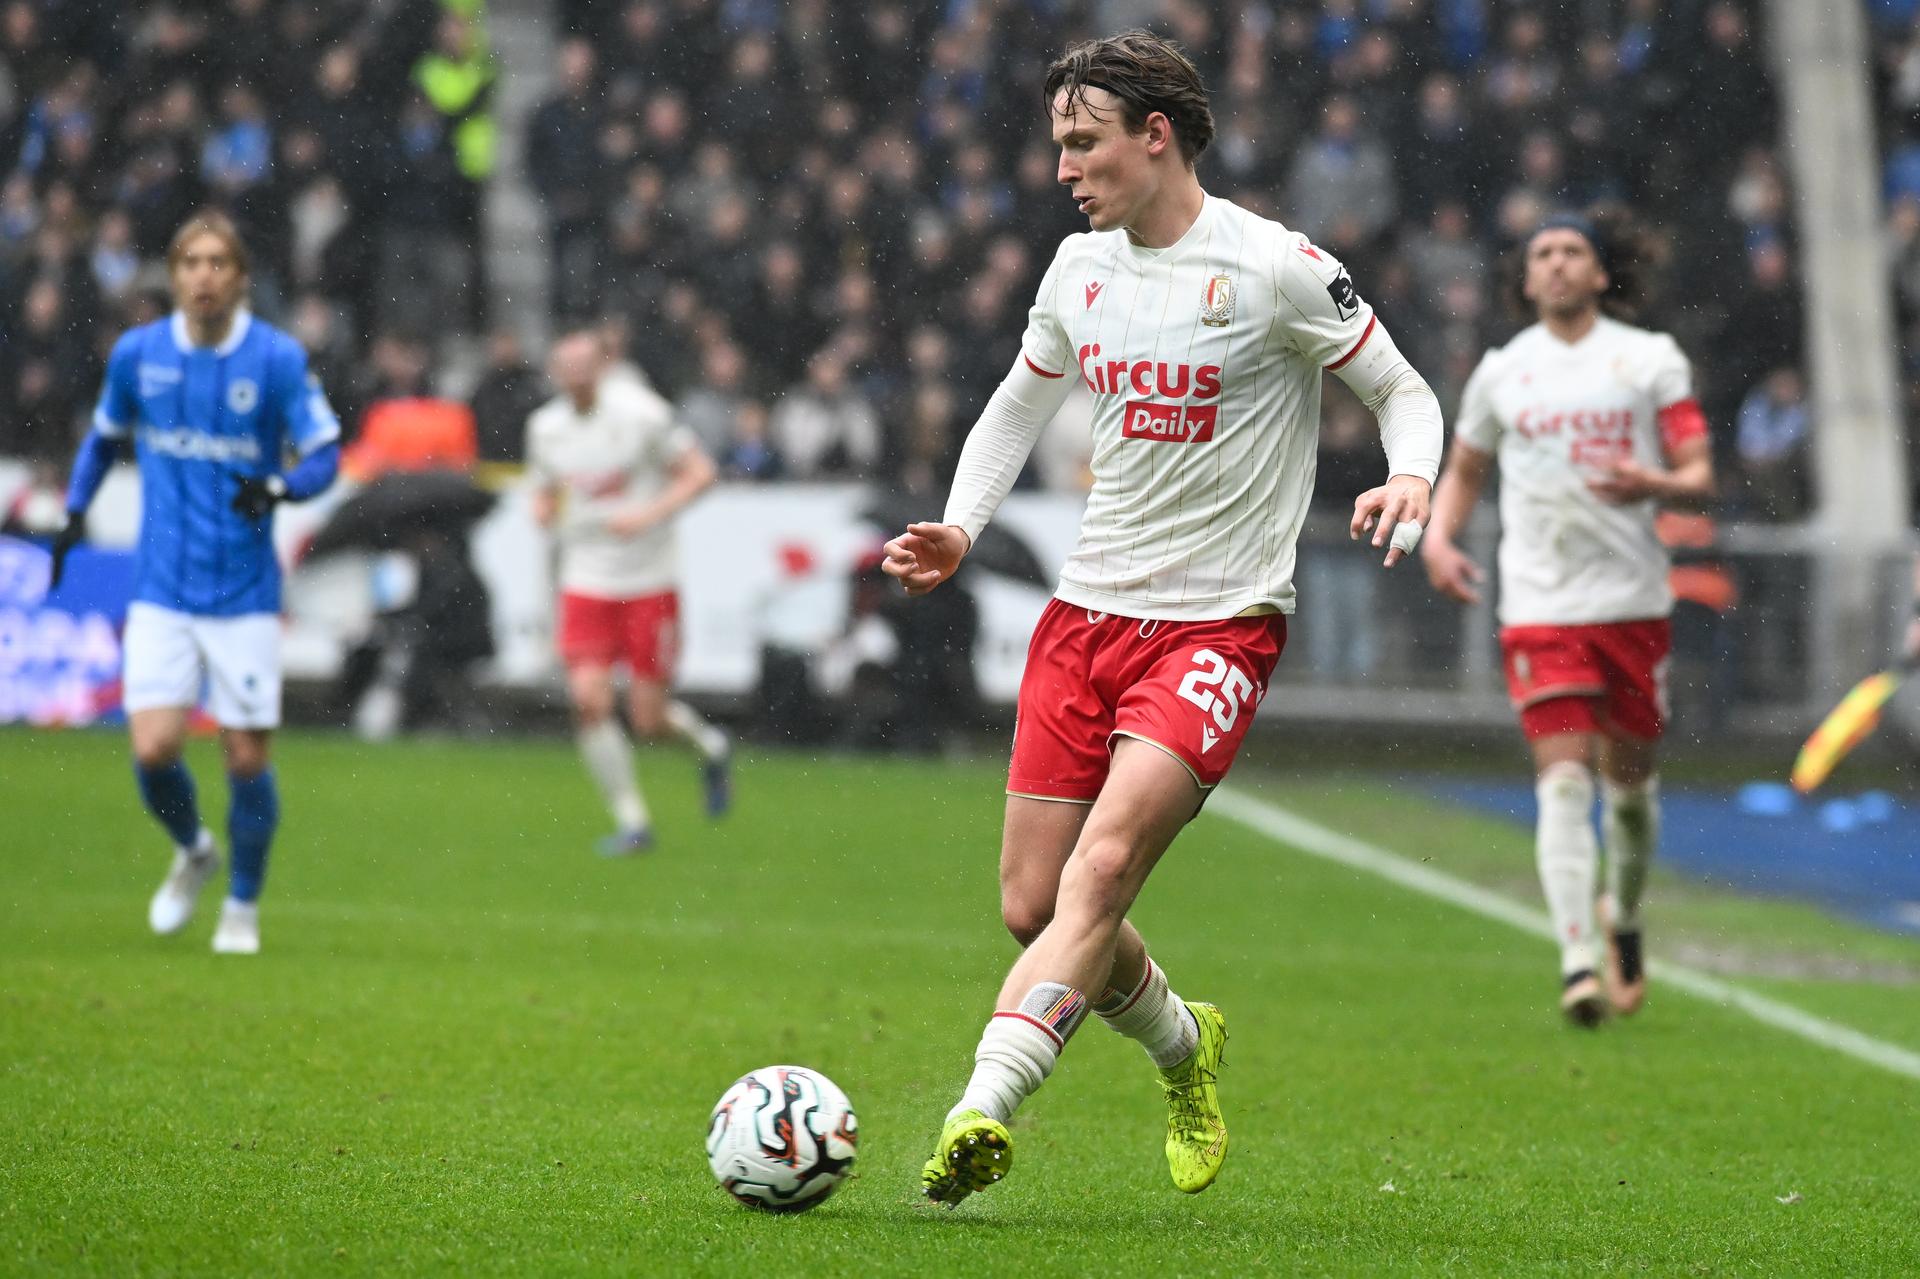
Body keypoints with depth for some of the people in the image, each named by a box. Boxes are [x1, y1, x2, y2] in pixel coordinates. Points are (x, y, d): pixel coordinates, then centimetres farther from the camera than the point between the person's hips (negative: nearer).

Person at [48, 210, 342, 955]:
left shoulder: (278, 358, -6)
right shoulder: (136, 354, 2)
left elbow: (324, 455, -5)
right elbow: (106, 434, 19)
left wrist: (279, 487, -25)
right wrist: (74, 512, 9)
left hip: (244, 593, -1)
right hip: (161, 592, 2)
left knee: (247, 758, 0)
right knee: (154, 749, -11)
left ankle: (243, 905, 22)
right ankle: (192, 852, 22)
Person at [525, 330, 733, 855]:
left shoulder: (640, 413, -12)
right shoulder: (545, 426, 3)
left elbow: (700, 471, -7)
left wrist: (649, 515, -21)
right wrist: (544, 511, -7)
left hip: (648, 581, -4)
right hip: (585, 581, 4)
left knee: (648, 720, -3)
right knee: (589, 699, -13)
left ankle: (709, 745, 33)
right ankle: (632, 822, 0)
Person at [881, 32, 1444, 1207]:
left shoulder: (1274, 267, -8)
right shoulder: (1081, 269, 9)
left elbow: (1405, 392, 0)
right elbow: (1020, 405, 25)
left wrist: (1410, 479, -22)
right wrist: (959, 528, 8)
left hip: (1220, 622, -6)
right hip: (1088, 611, 6)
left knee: (1102, 865, -23)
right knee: (1032, 908, 4)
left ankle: (981, 1114, -32)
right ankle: (1182, 1042, 32)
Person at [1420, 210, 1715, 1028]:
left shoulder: (1651, 359, 5)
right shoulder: (1502, 371, 9)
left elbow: (1700, 478, 2)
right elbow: (1464, 469, 23)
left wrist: (1655, 484, -20)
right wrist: (1438, 536, 4)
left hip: (1634, 600, 0)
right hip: (1540, 605, 0)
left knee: (1630, 778, 9)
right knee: (1564, 777, -13)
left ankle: (1624, 919, 36)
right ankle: (1577, 961, -20)